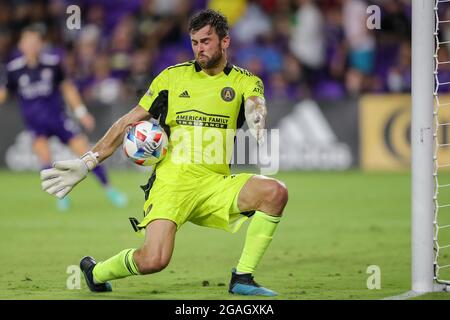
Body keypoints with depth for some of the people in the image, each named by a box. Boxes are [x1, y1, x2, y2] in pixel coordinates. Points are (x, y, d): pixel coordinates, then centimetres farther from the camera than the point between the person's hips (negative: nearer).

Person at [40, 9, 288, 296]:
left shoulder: (245, 82, 9)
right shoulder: (173, 76, 9)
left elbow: (255, 111, -14)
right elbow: (129, 122, 13)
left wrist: (260, 135, -40)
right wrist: (86, 163, 7)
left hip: (217, 184, 2)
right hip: (172, 180, -2)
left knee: (276, 192, -24)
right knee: (153, 260, -22)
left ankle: (242, 278, -12)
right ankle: (96, 273, 11)